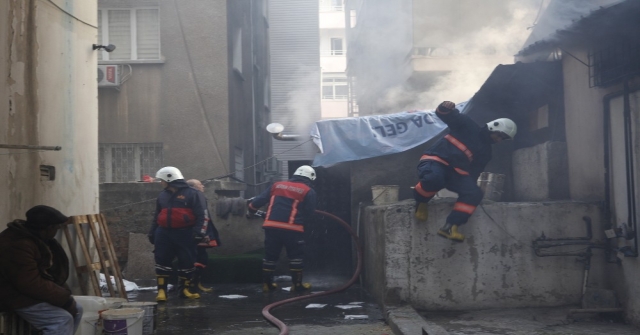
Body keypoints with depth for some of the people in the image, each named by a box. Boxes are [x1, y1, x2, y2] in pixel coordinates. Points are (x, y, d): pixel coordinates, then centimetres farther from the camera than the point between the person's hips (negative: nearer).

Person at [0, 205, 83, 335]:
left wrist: (64, 294, 0)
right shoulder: (18, 245, -27)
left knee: (76, 309, 7)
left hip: (33, 292, 11)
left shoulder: (35, 237, 8)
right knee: (63, 319, -23)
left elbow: (51, 271, 15)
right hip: (18, 297, -11)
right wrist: (64, 298, -22)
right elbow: (31, 284, -30)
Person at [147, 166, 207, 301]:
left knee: (187, 261, 2)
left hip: (185, 234, -4)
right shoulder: (162, 196, 15)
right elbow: (157, 216, 23)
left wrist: (197, 232, -15)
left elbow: (201, 215, -8)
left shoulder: (192, 194, -4)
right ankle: (161, 290, 4)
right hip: (164, 233, 4)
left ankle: (186, 288, 16)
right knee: (162, 260, -1)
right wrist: (152, 232, 17)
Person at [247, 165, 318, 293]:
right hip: (292, 228, -4)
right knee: (296, 256, 10)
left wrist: (250, 211, 31)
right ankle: (297, 284, 12)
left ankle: (267, 283, 19)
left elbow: (259, 200, 16)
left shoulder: (277, 185, 16)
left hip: (271, 226, 4)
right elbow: (309, 213, 5)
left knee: (270, 255, 15)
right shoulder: (308, 192, 5)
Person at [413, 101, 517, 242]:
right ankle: (420, 201, -8)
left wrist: (470, 185, -1)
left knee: (475, 193, -19)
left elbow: (474, 172, 16)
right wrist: (445, 108, -26)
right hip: (435, 160, -6)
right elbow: (444, 115, -2)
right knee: (435, 178, -42)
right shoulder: (467, 126, 5)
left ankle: (450, 227, -24)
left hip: (455, 172, 6)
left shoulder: (486, 152, 20)